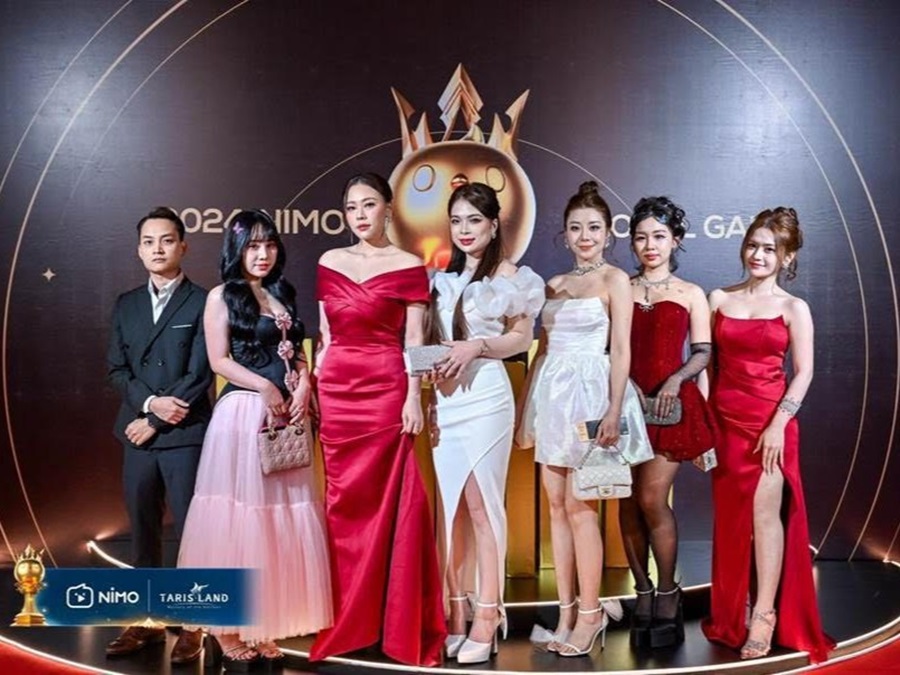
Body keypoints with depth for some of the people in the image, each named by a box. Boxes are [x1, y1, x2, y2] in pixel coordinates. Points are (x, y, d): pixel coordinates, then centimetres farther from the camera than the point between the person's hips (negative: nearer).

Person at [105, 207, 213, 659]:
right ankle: (147, 621, 21)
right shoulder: (126, 304, 14)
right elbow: (116, 369, 8)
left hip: (186, 434, -5)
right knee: (142, 530, 10)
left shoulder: (202, 302, -3)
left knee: (189, 530, 0)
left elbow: (199, 374, -9)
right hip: (139, 430, 5)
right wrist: (150, 402, -10)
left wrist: (154, 422, -10)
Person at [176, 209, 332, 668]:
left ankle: (264, 623, 14)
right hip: (242, 413, -6)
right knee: (238, 515, -3)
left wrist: (302, 387, -1)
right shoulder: (222, 296, 1)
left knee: (281, 517, 5)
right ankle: (227, 625, 6)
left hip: (284, 416, 6)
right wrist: (265, 387, -14)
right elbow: (219, 360, -6)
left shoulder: (283, 295, 17)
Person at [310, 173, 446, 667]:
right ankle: (347, 620, 21)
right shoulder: (329, 262, 10)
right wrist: (310, 386, 8)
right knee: (343, 502, 9)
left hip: (385, 391, -4)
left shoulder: (408, 267, 0)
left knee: (386, 504, 0)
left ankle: (396, 623, 13)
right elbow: (324, 337, 13)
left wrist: (414, 398, -10)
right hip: (336, 392, 4)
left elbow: (414, 341, -3)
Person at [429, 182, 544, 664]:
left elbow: (522, 338, -4)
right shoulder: (445, 277, 16)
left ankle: (487, 616, 4)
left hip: (485, 398, -5)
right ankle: (456, 614, 15)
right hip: (445, 400, 6)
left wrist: (477, 347, -17)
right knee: (451, 508, 7)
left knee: (480, 507, -4)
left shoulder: (508, 275, 0)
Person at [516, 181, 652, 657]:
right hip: (551, 394, 6)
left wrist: (614, 410, -16)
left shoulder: (614, 280, -1)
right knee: (556, 505, 6)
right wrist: (526, 407, 11)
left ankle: (590, 614, 7)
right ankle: (567, 612, 15)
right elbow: (542, 350, 14)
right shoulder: (554, 285, 14)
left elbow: (621, 350, -7)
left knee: (579, 507, -5)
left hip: (589, 393, -6)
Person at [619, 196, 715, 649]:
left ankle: (667, 595, 6)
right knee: (629, 502, 2)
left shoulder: (690, 294, 10)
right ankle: (643, 593, 15)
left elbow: (703, 352, 3)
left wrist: (676, 379, -15)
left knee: (652, 499, -10)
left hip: (671, 405, -2)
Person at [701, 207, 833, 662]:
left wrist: (779, 423, -13)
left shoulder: (793, 309, 2)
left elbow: (803, 372, -3)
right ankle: (733, 615, 19)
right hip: (725, 421, 3)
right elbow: (708, 363, 8)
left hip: (770, 423, -2)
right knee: (731, 518, 8)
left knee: (765, 510, -8)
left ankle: (765, 614, 2)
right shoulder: (719, 299, 8)